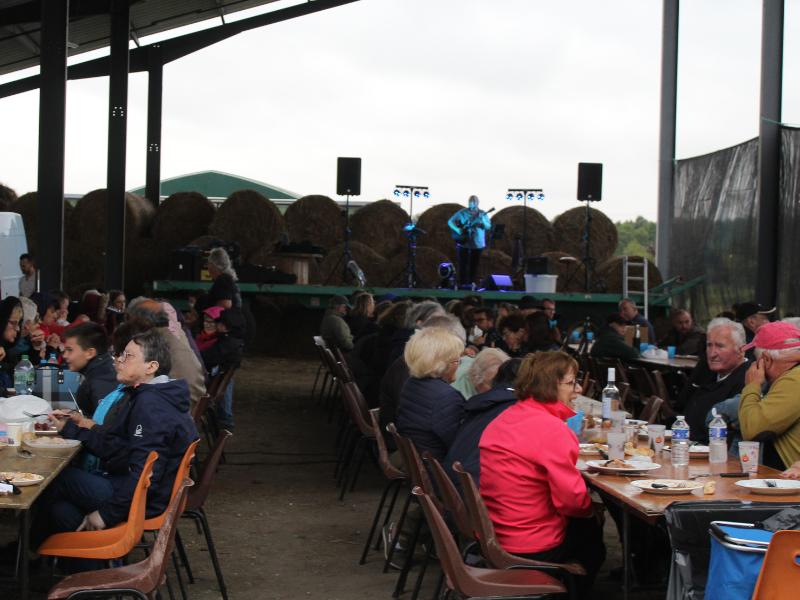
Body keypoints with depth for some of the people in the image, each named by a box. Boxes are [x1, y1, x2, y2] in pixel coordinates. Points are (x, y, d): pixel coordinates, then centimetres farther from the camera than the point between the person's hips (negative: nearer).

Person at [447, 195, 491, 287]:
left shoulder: (482, 214, 3)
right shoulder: (462, 213, -1)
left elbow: (488, 227, -4)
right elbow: (450, 221, 0)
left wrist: (483, 221, -24)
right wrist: (457, 229, -16)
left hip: (477, 244, 2)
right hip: (463, 243, -2)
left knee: (473, 265, 6)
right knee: (463, 264, -2)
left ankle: (470, 283, 16)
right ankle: (462, 284, 3)